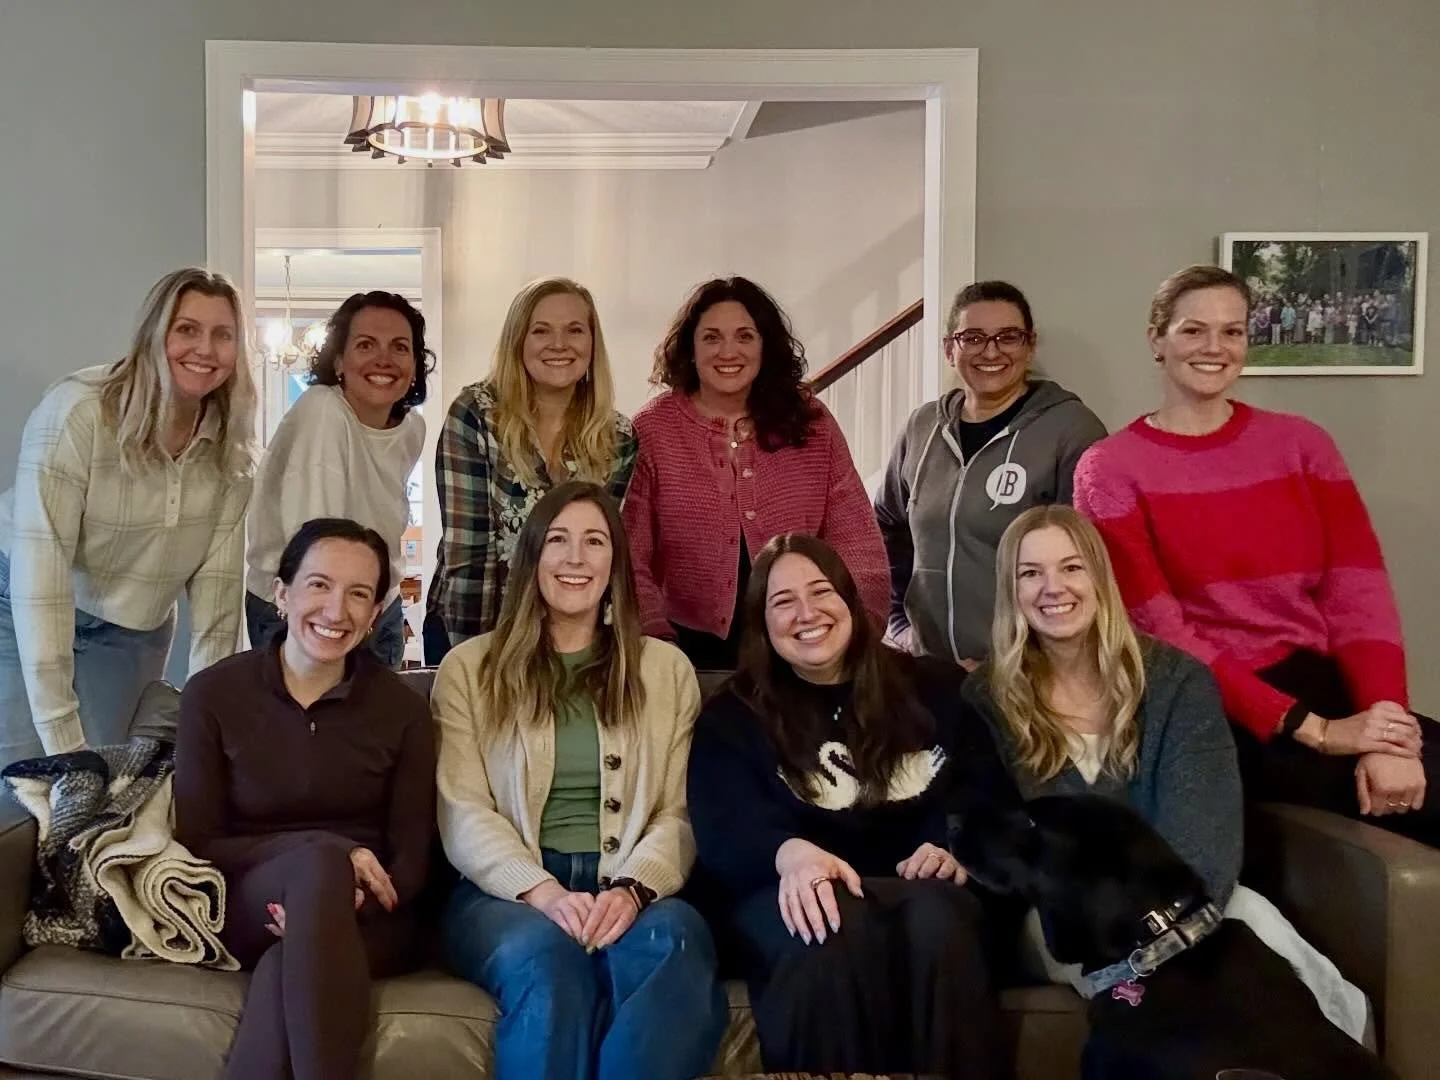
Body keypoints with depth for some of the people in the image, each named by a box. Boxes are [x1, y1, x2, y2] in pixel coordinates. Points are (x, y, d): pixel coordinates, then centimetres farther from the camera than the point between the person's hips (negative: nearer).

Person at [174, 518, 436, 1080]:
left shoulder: (404, 710, 0)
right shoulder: (212, 694, -2)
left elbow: (412, 861, -1)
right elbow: (196, 844, -4)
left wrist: (331, 902, -23)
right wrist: (331, 852, -19)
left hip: (365, 921, 0)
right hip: (245, 911, 1)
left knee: (287, 965, -36)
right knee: (319, 862, -34)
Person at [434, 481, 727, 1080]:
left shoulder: (667, 669, 16)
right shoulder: (470, 667, 11)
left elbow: (679, 814, 7)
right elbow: (464, 814, 1)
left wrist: (633, 888, -15)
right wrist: (542, 891, -17)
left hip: (631, 890, 1)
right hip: (507, 890, -1)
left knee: (670, 941, -35)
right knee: (546, 956, -37)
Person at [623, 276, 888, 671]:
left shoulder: (812, 423, 3)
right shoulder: (651, 431, -3)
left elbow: (855, 542, 2)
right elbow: (629, 559, -5)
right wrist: (659, 640, -16)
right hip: (691, 650, -2)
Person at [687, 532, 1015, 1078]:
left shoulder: (935, 688, 19)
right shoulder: (730, 718, 14)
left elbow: (992, 792, 8)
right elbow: (726, 825, -6)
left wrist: (960, 847, -16)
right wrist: (791, 853, -29)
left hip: (921, 887, 1)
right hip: (799, 894, -1)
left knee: (937, 918, -35)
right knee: (838, 931, -37)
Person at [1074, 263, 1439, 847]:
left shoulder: (1300, 442, 10)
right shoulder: (1111, 470, 0)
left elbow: (1358, 590, 0)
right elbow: (1158, 629, -8)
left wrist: (1388, 734, -17)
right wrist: (1313, 729, -16)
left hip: (1327, 684, 4)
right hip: (1216, 709, -4)